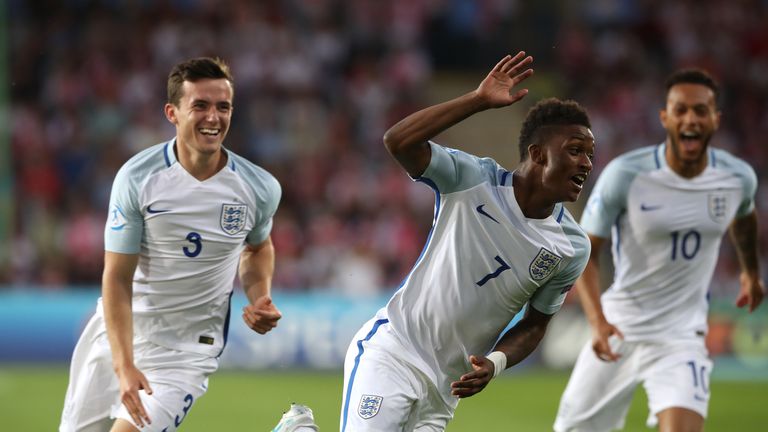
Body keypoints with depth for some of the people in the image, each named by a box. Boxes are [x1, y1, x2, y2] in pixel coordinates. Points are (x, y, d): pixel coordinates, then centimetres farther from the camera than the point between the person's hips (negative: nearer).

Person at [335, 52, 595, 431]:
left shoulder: (573, 248, -1)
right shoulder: (474, 179, -10)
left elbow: (536, 323, 9)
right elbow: (398, 142, -24)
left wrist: (496, 362, -11)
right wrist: (480, 99, -28)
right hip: (390, 353, -5)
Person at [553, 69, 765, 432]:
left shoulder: (739, 178, -7)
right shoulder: (624, 175, -17)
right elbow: (585, 251, -12)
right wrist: (597, 320, -26)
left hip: (681, 334, 0)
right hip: (619, 329, 0)